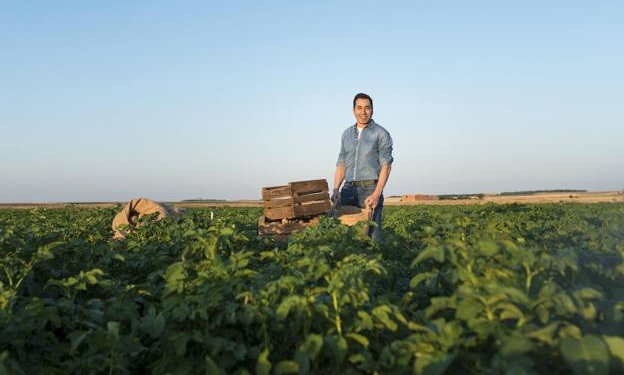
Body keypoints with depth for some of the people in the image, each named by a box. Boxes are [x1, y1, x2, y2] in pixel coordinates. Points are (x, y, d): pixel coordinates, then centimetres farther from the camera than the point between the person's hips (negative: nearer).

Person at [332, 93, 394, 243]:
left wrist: (377, 194, -16)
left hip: (370, 189, -4)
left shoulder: (381, 134, 2)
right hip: (348, 189, 5)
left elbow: (385, 165, -5)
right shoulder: (346, 134, 18)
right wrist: (336, 189, 2)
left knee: (372, 234, -9)